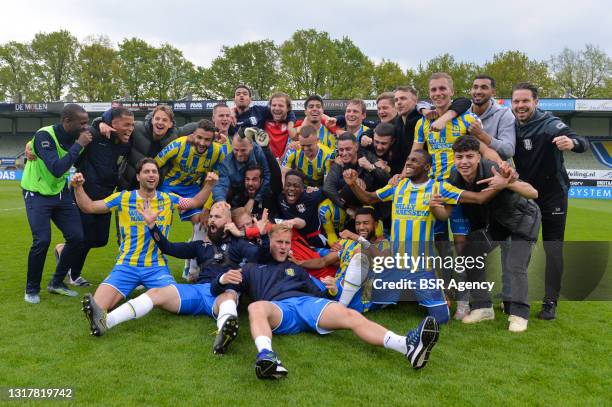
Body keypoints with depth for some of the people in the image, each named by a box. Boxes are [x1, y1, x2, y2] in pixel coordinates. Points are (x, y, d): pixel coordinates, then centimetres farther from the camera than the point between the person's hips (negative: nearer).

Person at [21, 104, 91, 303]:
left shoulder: (77, 135, -6)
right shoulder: (44, 136, -25)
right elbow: (57, 169, -36)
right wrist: (79, 145, -32)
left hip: (60, 193, 6)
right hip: (37, 195, -6)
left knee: (77, 237, -4)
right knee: (42, 241, -17)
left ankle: (56, 283, 16)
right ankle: (32, 289, 7)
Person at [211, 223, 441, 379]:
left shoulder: (295, 268, 37)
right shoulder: (252, 269, 28)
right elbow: (217, 290, 18)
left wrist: (329, 290, 3)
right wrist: (224, 279, -8)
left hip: (307, 303, 3)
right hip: (278, 308, -2)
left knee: (351, 316, -24)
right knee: (256, 307, -39)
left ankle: (407, 346, -43)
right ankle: (266, 355, -67)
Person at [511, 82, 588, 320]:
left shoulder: (549, 124, -18)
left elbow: (583, 144, -29)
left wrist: (572, 142, -51)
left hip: (552, 195, -5)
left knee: (553, 247, -1)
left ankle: (550, 302, 7)